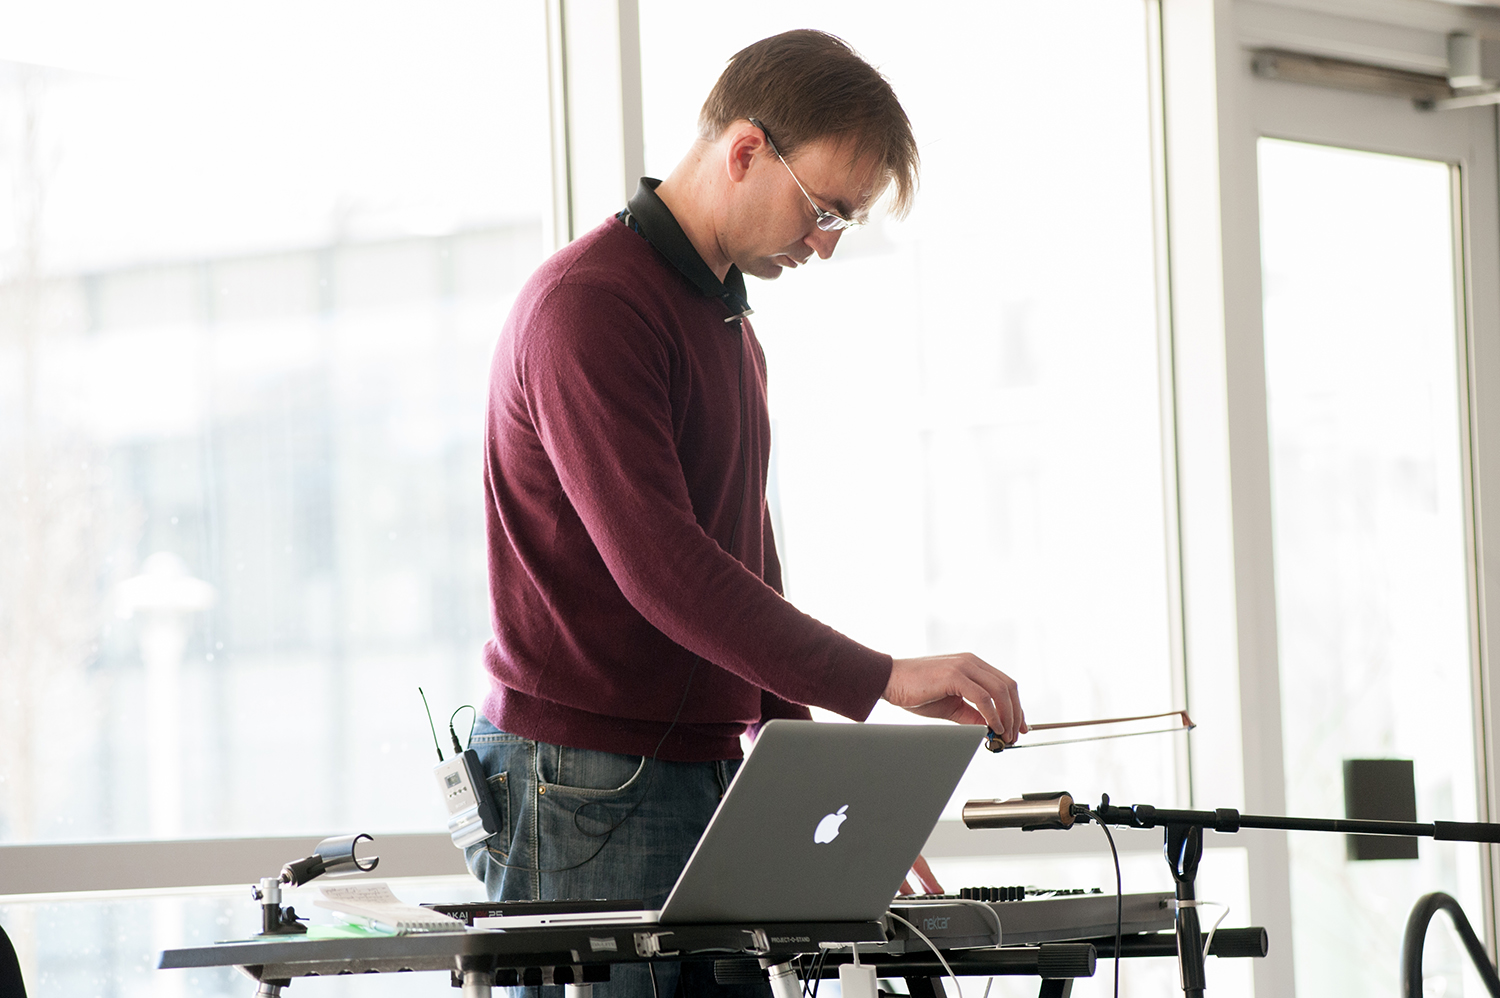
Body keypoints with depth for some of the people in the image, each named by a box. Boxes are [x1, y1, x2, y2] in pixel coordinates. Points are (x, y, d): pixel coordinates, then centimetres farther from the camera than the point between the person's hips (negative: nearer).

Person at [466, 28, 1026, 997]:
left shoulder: (731, 326, 19)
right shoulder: (588, 305, -13)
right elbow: (658, 565, -23)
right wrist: (882, 680, -25)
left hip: (707, 772, 9)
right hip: (579, 787, -9)